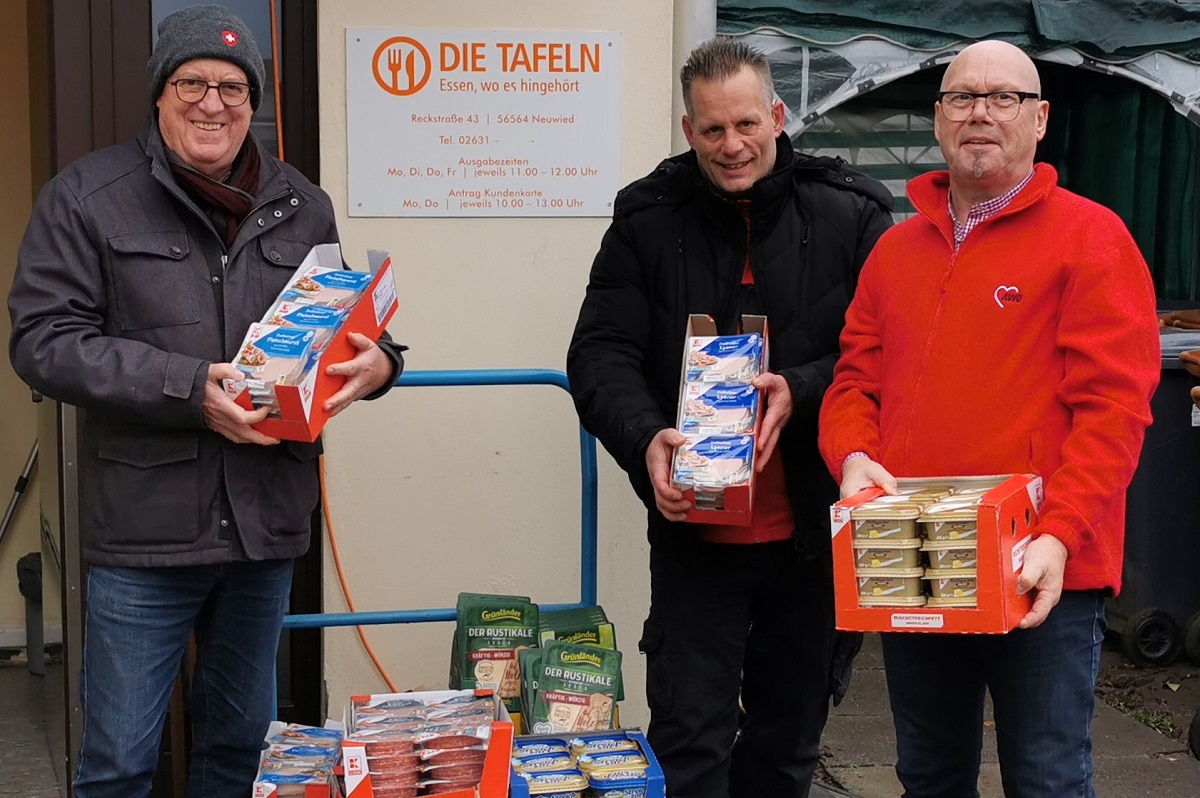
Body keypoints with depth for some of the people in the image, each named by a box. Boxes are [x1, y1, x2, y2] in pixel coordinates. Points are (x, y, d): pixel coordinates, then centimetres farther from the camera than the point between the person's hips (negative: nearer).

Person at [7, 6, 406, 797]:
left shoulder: (302, 206, 9)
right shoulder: (87, 196, -3)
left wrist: (375, 361, -8)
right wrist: (189, 388, -22)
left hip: (267, 521, 4)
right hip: (145, 524, -4)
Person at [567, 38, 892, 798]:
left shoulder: (851, 216, -3)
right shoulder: (647, 222, -2)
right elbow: (600, 356, -6)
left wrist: (803, 390, -22)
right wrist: (646, 438, -25)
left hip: (814, 531, 1)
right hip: (694, 529, -1)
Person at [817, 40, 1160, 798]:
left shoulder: (1090, 237, -4)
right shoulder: (896, 249, 14)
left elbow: (1112, 406, -12)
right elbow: (855, 382, 13)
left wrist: (1058, 535, -21)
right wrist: (853, 459, -8)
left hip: (1041, 573, -5)